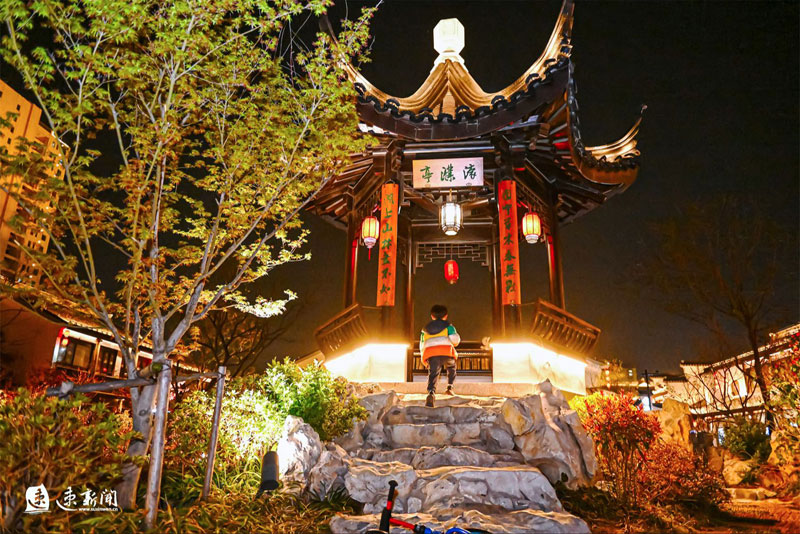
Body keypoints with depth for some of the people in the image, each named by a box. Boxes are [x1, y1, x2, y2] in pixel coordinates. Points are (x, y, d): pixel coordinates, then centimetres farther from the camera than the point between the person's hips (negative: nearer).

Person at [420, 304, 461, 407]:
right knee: (451, 368, 28)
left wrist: (424, 360, 37)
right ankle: (450, 388, 14)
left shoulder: (425, 329, 27)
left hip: (430, 354, 1)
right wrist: (456, 342, 25)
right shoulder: (448, 326, 18)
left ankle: (431, 393, -33)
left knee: (433, 374, -7)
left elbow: (422, 346, 25)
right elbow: (454, 339, 1)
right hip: (446, 352, -1)